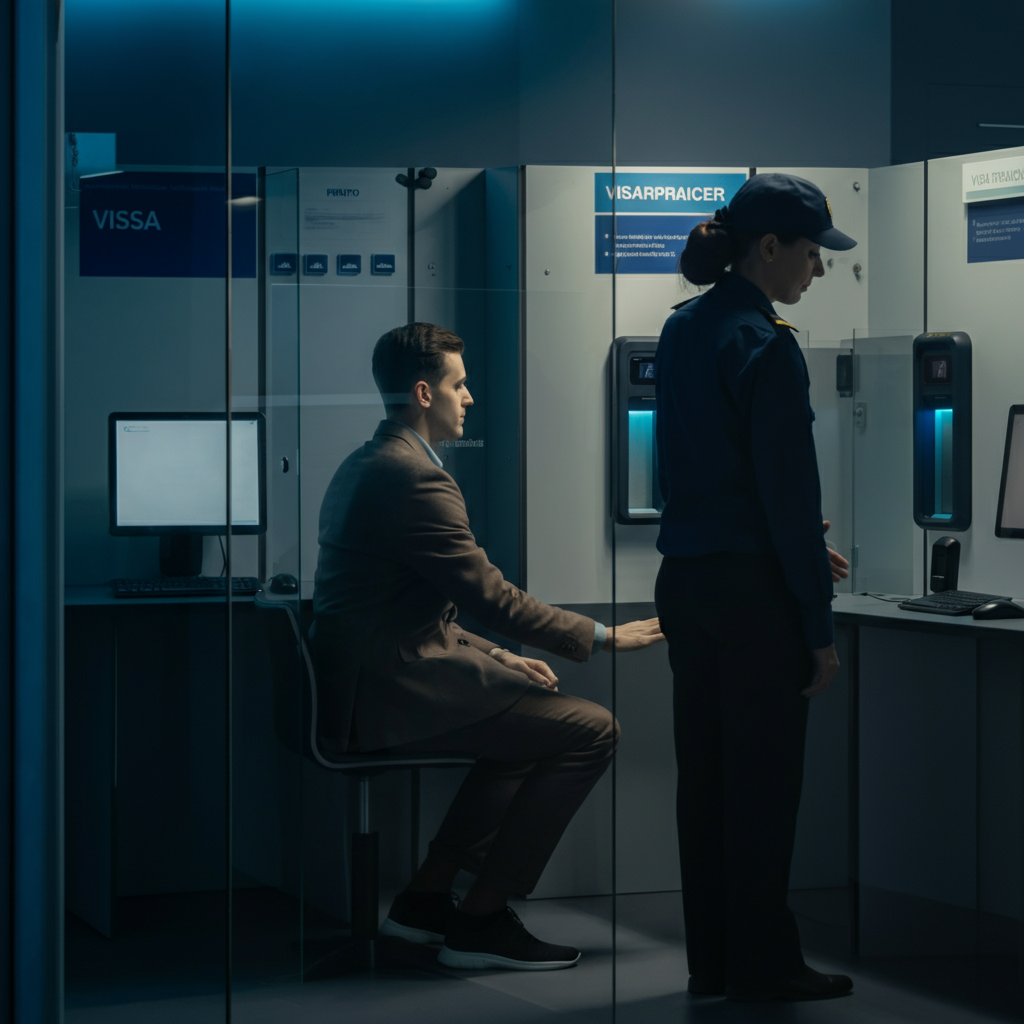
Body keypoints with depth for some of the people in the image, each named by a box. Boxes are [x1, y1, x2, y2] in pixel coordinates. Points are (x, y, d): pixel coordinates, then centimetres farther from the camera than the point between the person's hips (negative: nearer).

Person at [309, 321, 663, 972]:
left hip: (362, 685, 11)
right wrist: (601, 637, -8)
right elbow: (490, 596, -17)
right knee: (591, 730, -10)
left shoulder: (364, 467, 18)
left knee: (540, 710, 25)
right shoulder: (414, 478, -15)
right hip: (392, 696, -11)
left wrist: (497, 660, 18)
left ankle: (428, 897, 20)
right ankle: (483, 919, -4)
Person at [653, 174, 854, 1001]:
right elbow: (792, 492, -17)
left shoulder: (682, 331, 10)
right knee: (763, 784, 2)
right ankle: (763, 963, 10)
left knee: (703, 775, 12)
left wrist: (801, 549, 21)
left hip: (684, 581, 8)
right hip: (752, 592, -8)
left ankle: (712, 957, 19)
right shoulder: (765, 348, -17)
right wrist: (820, 630, -13)